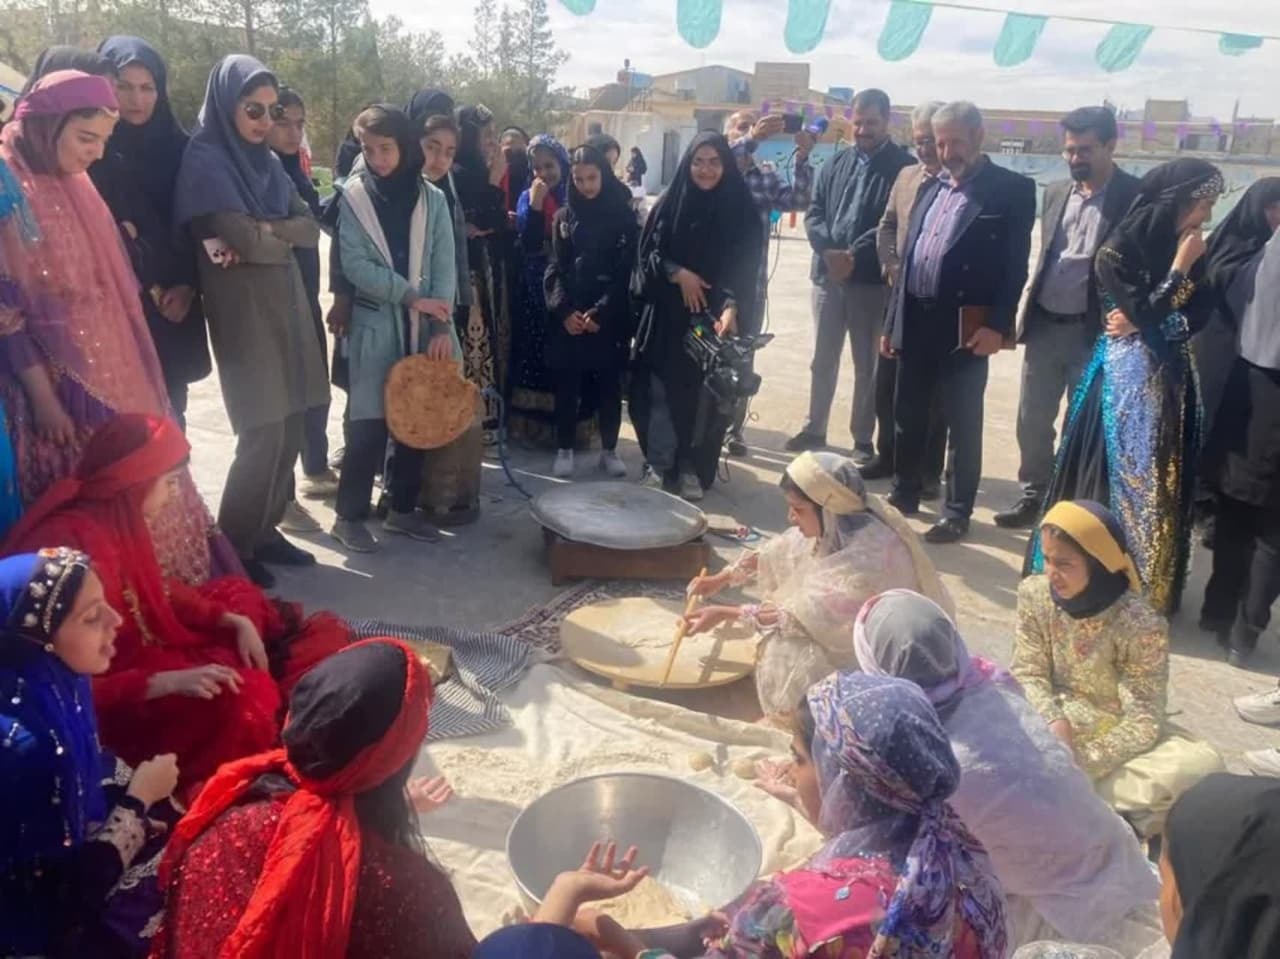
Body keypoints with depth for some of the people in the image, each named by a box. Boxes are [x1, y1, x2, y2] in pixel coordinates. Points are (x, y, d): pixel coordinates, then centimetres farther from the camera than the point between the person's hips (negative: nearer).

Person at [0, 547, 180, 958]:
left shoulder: (53, 680, -12)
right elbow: (69, 889, -25)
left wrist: (154, 799, -3)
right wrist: (139, 800, -15)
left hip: (81, 835, 7)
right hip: (57, 919, -7)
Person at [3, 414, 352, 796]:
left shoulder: (115, 519, -4)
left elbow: (158, 589, 11)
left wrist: (234, 621, 0)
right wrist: (169, 682, -36)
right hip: (104, 708, -10)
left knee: (237, 595, 14)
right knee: (242, 697, -29)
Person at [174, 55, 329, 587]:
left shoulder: (268, 160, 14)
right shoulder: (204, 159, -9)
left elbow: (311, 229, 2)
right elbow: (248, 240, -20)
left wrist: (263, 232, -13)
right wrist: (286, 233, -2)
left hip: (286, 304, 7)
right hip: (243, 311, -7)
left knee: (290, 428, 7)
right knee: (263, 433, -6)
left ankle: (264, 530, 21)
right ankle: (234, 547, 8)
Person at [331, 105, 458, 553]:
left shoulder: (432, 198, 5)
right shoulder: (354, 196, 0)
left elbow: (445, 264, -1)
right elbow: (354, 264, -9)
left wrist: (441, 325, -11)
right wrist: (410, 295, -16)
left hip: (424, 328, 3)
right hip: (375, 327, -3)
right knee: (368, 423, -3)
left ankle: (403, 508, 23)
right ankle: (350, 516, 10)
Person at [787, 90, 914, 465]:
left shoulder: (903, 166, -2)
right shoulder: (835, 164, 12)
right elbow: (814, 213, 5)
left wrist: (855, 255, -19)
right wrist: (829, 250, -13)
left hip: (872, 279, -4)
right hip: (828, 274, 4)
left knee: (867, 364, 5)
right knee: (822, 359, 13)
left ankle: (863, 441, 14)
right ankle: (814, 429, 25)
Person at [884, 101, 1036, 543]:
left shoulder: (1012, 189, -2)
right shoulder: (930, 187, 16)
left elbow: (1015, 265, -8)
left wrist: (998, 325, -17)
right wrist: (891, 320, 13)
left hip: (965, 324, -6)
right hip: (915, 320, 6)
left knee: (963, 423, 3)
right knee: (907, 415, 13)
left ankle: (957, 513, 13)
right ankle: (904, 495, 29)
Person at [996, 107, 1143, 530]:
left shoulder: (1136, 196, -9)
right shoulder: (1056, 192, 9)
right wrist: (1026, 313, 12)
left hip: (1095, 332, -5)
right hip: (1044, 326, 5)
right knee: (1032, 421, 12)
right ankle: (1034, 497, 29)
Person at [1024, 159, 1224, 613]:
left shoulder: (1187, 250, 4)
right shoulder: (1118, 252, -12)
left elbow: (1196, 317, 1)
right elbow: (1146, 314, -17)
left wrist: (1143, 325, -12)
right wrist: (1181, 268, -14)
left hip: (1170, 378, 6)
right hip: (1127, 378, -6)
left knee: (1163, 480, 11)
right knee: (1117, 473, 2)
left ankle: (1149, 582, 26)